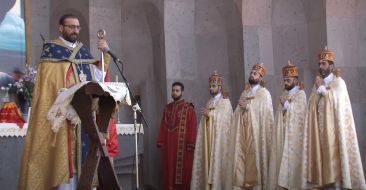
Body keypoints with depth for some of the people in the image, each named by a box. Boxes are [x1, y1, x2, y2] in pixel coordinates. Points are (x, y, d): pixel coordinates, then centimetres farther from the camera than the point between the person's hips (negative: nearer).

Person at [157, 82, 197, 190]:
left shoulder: (188, 108, -2)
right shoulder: (167, 108, 13)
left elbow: (192, 128, -7)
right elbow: (163, 127, 12)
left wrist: (191, 144, -14)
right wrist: (161, 142, 5)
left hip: (183, 145, -5)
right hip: (169, 145, 5)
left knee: (183, 170, -2)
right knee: (169, 170, 7)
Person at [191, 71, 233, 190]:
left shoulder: (225, 102, 0)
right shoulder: (209, 103, 18)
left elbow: (224, 117, -15)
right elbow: (204, 120, 17)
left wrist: (210, 113, -11)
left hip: (219, 139, -5)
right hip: (208, 139, 6)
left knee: (218, 163, -7)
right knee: (208, 163, 2)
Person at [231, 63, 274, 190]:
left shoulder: (264, 93, 0)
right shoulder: (244, 93, 17)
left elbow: (266, 112, -13)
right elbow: (238, 113, 15)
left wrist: (248, 107, -12)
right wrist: (240, 107, -7)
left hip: (256, 133, -5)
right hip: (243, 133, 5)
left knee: (256, 159, -6)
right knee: (242, 159, 1)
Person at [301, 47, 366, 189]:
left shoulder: (338, 82, 1)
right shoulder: (318, 83, 17)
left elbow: (335, 99, -16)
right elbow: (312, 104, 9)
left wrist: (322, 87, -6)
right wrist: (318, 88, -5)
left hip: (333, 128, -5)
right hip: (320, 129, 5)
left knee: (334, 155, -8)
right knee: (323, 156, 1)